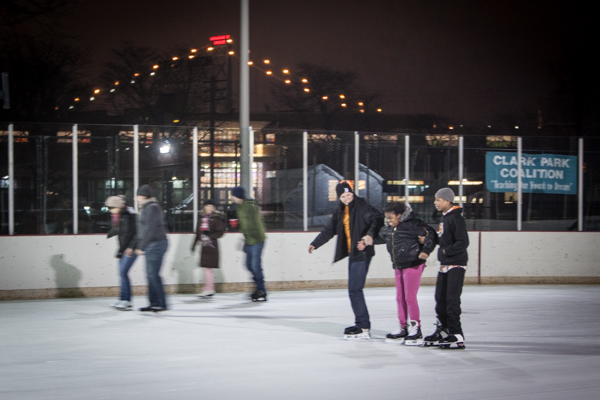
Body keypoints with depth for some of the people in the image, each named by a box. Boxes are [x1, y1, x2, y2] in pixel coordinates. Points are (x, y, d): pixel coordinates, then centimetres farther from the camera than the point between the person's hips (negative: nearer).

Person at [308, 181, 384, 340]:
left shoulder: (362, 207, -9)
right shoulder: (340, 212, 15)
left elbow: (377, 219, -22)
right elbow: (329, 231, 24)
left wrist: (370, 234, -36)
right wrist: (315, 244, 25)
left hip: (362, 254, -8)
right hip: (352, 254, 8)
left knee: (355, 290, -11)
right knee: (354, 290, 10)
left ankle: (364, 328, -9)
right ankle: (361, 323, 17)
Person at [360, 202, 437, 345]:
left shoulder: (412, 224, -14)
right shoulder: (389, 228, 9)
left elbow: (431, 234, -16)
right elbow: (380, 237, 29)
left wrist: (426, 250, -26)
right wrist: (367, 242, 23)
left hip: (413, 265, -8)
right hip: (398, 266, 8)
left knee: (410, 297, -9)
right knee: (400, 298, 11)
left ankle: (416, 329, -2)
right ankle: (403, 329, 19)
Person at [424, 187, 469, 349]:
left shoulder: (456, 218, -14)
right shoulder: (444, 217, 14)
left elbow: (463, 243, -21)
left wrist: (446, 251, -18)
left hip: (456, 264, -10)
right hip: (445, 265, 10)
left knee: (452, 299, -11)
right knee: (440, 298, 14)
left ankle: (457, 336, -9)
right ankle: (443, 330, 25)